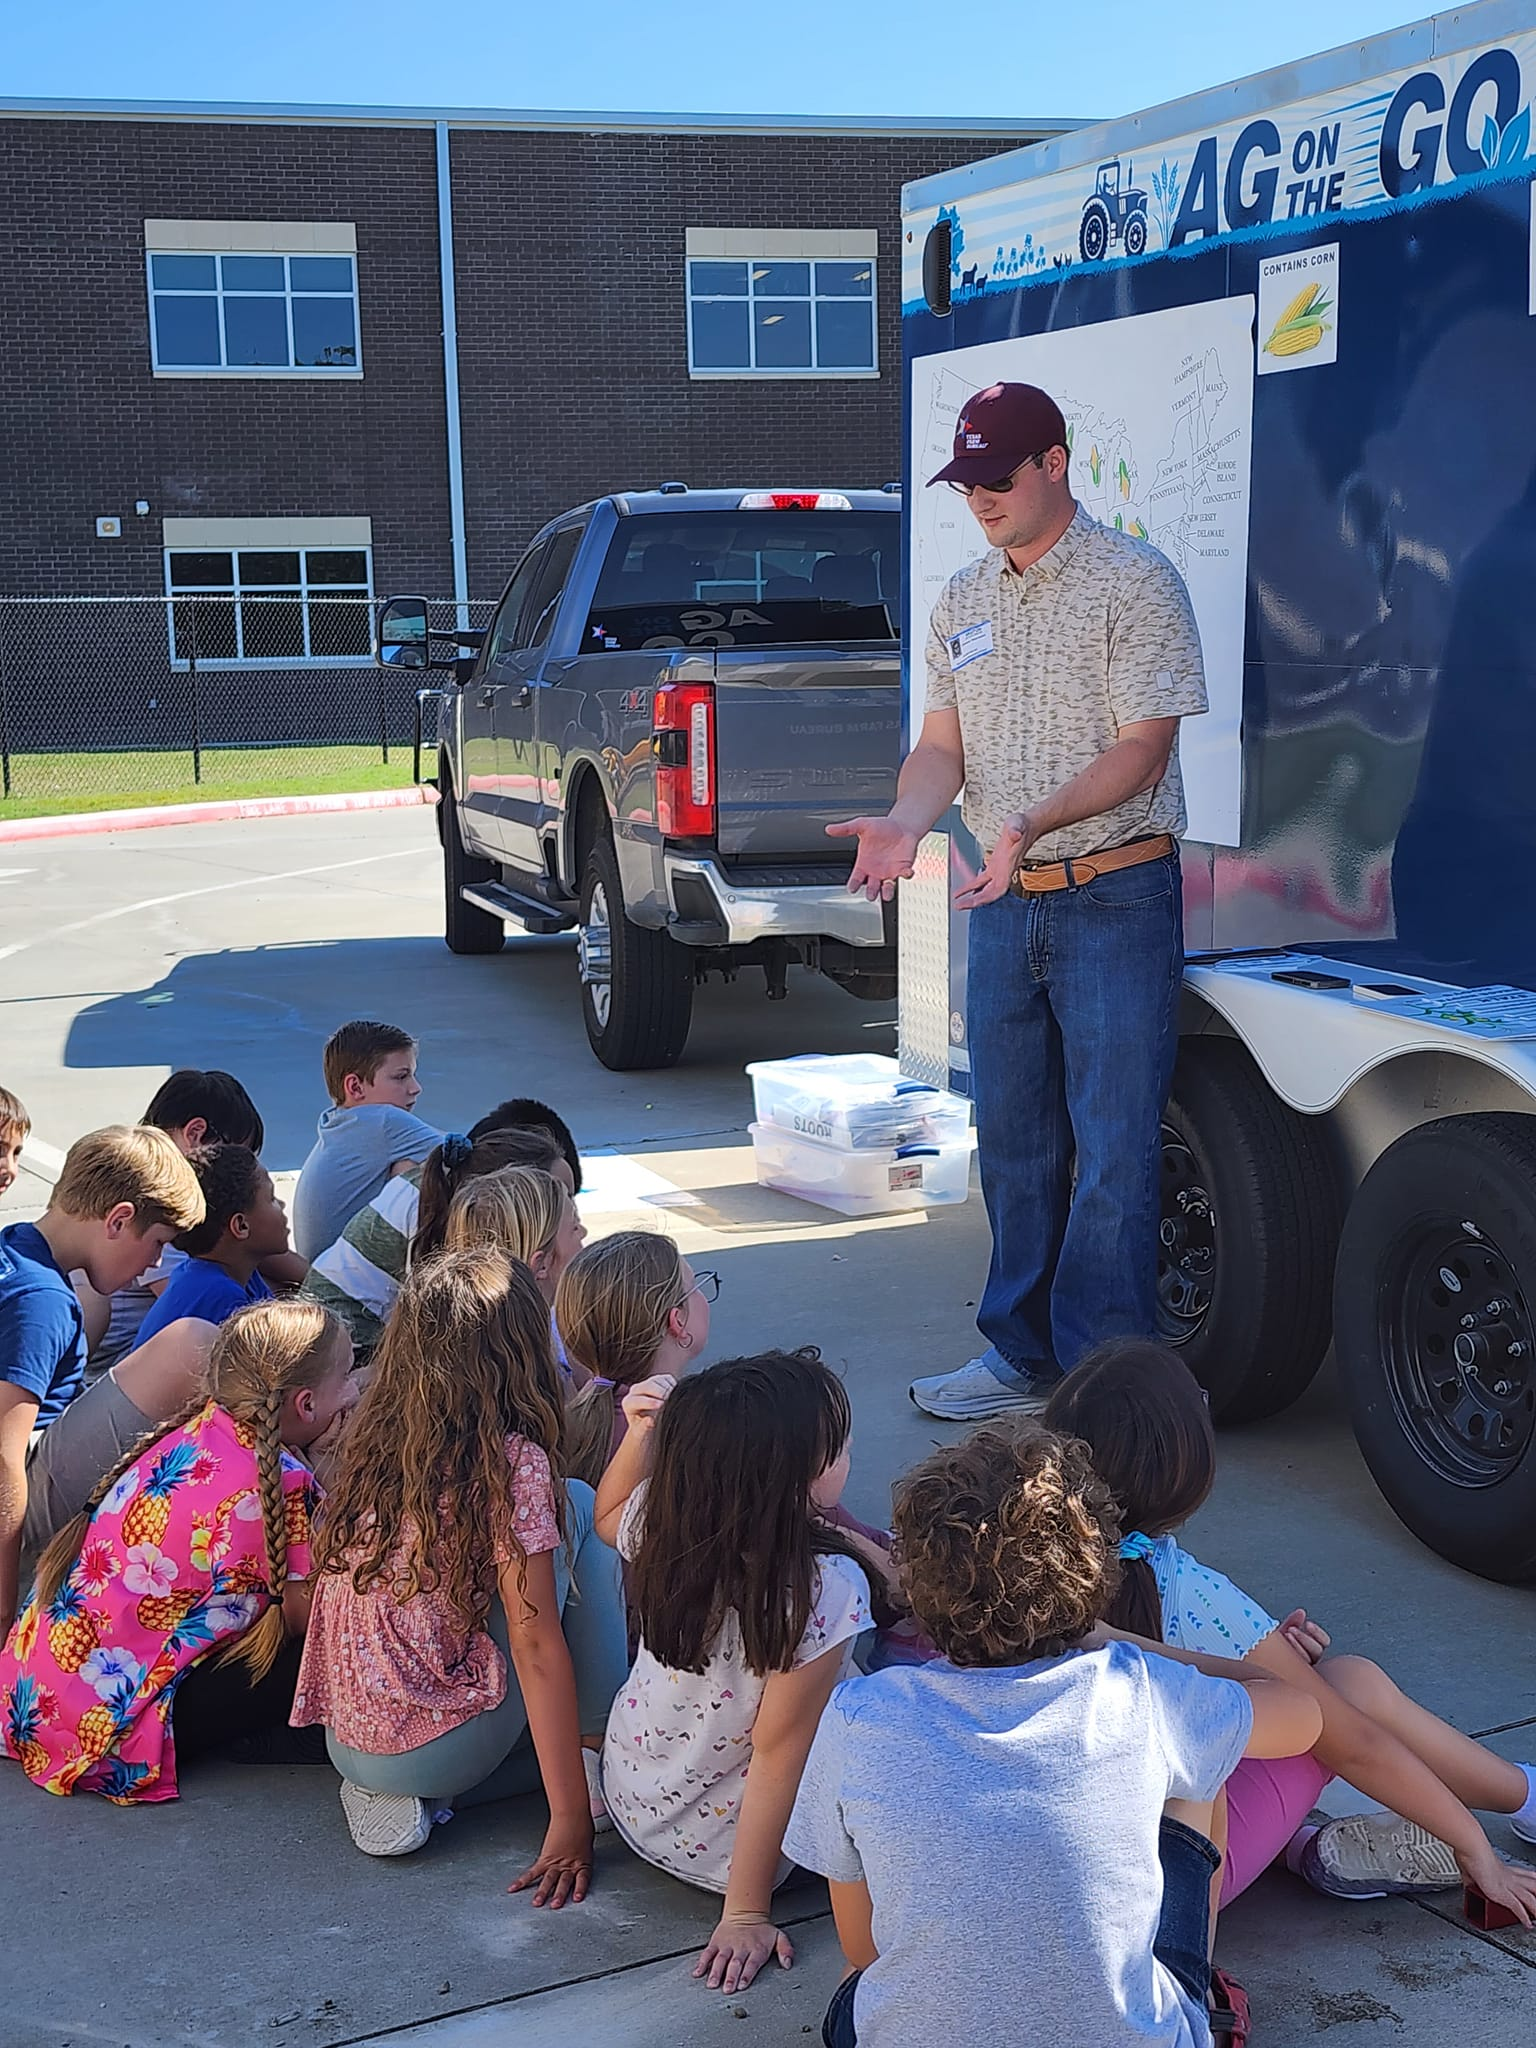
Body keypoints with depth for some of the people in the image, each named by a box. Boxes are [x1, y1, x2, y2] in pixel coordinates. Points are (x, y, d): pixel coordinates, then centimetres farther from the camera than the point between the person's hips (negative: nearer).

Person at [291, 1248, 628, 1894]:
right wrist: (571, 1819, -15)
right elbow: (535, 1644, -17)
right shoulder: (514, 1463, -15)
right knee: (576, 1508, 1)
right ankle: (600, 1748, 1)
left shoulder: (373, 1438, 4)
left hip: (347, 1742, 7)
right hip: (435, 1753, -7)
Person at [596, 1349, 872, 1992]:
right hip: (717, 1845, -6)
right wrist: (747, 1914, -16)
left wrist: (638, 1436, 0)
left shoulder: (660, 1522, -16)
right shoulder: (824, 1589, -33)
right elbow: (777, 1757, -25)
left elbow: (607, 1516, 12)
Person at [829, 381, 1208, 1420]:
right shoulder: (962, 601, 13)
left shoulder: (1134, 582, -7)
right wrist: (905, 821, -11)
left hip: (1116, 897, -6)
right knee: (1011, 1140, 13)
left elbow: (1141, 750, -14)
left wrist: (1032, 825, -28)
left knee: (1112, 1152, -4)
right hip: (1003, 904, 7)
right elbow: (943, 744, 11)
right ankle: (1024, 1354, 25)